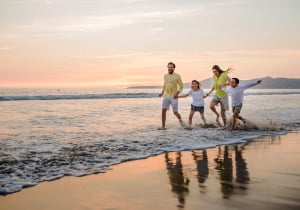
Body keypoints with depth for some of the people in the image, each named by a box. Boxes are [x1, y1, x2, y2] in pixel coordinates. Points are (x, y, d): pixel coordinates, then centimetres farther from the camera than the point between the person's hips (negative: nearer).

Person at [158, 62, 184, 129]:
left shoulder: (177, 76, -7)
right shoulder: (165, 76, 8)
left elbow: (181, 86, -4)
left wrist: (177, 93, -18)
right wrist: (162, 93, 11)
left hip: (174, 97, -4)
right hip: (166, 97, 4)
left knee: (175, 112, 0)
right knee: (163, 110, -10)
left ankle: (180, 120, 31)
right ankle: (163, 126, -6)